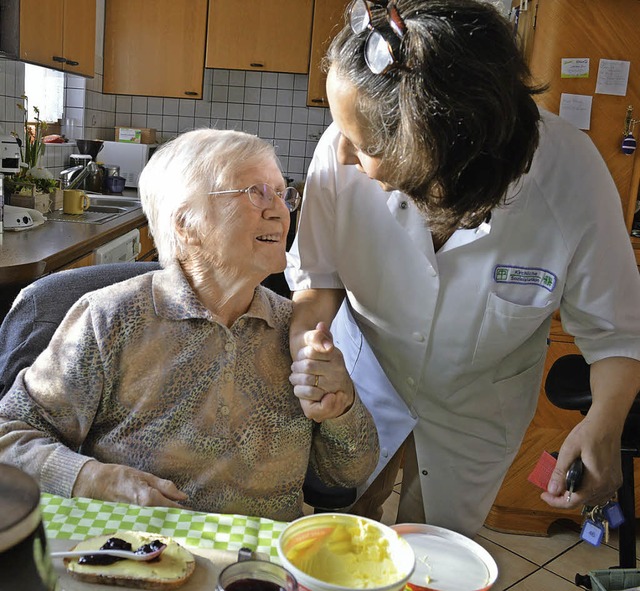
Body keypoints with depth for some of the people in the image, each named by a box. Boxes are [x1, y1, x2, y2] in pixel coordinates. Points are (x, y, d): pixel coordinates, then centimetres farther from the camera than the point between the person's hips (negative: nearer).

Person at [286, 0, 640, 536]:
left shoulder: (572, 177, -33)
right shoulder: (342, 154, -31)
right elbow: (318, 273, -13)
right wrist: (307, 341, -32)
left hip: (477, 405, 0)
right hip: (367, 373, 1)